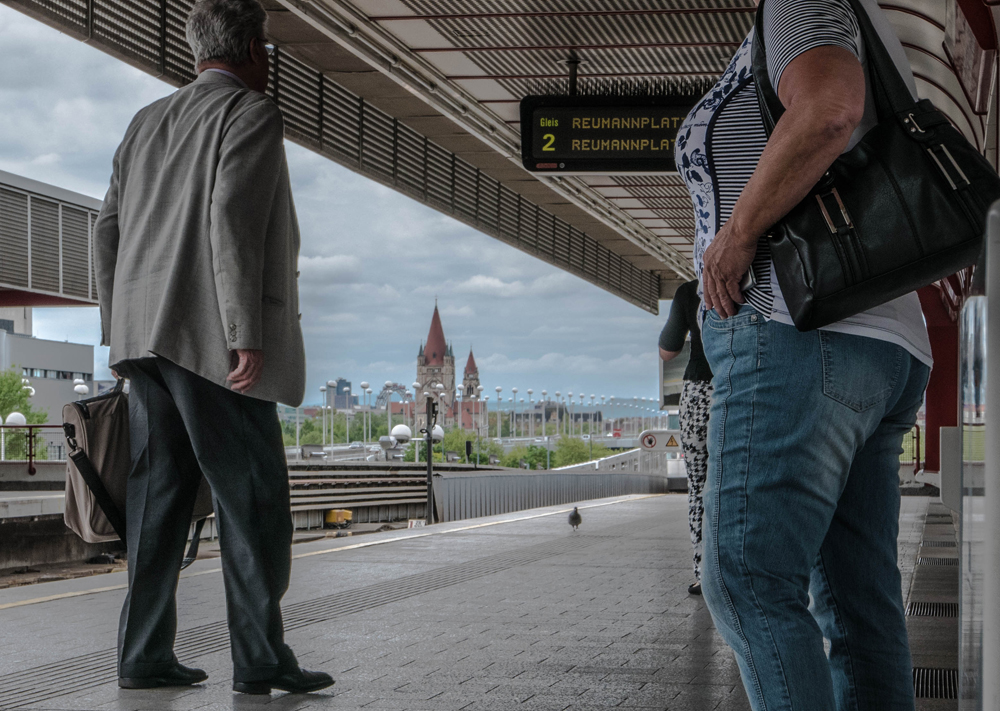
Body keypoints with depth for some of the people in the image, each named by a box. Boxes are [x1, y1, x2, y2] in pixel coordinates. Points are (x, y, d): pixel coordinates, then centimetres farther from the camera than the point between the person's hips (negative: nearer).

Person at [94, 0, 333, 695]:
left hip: (146, 337, 8)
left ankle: (145, 655, 8)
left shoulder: (147, 121, 19)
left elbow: (109, 227, 17)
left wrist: (120, 329, 21)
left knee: (159, 495, 8)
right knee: (254, 499, -3)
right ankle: (261, 659, -2)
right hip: (211, 337, -8)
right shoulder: (253, 114, -4)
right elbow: (232, 217, -17)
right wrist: (247, 336, -19)